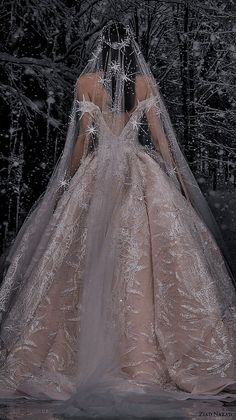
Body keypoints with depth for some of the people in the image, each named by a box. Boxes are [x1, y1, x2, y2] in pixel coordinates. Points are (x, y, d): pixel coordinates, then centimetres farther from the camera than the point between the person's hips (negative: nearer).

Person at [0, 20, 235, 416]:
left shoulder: (87, 81, 0)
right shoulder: (146, 81, 5)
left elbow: (83, 135, -4)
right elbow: (159, 134, 2)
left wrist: (67, 180, 3)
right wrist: (179, 176, 7)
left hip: (97, 173, -1)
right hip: (143, 174, 1)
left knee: (91, 261, 3)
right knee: (148, 254, 2)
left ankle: (84, 353, 7)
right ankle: (145, 351, 5)